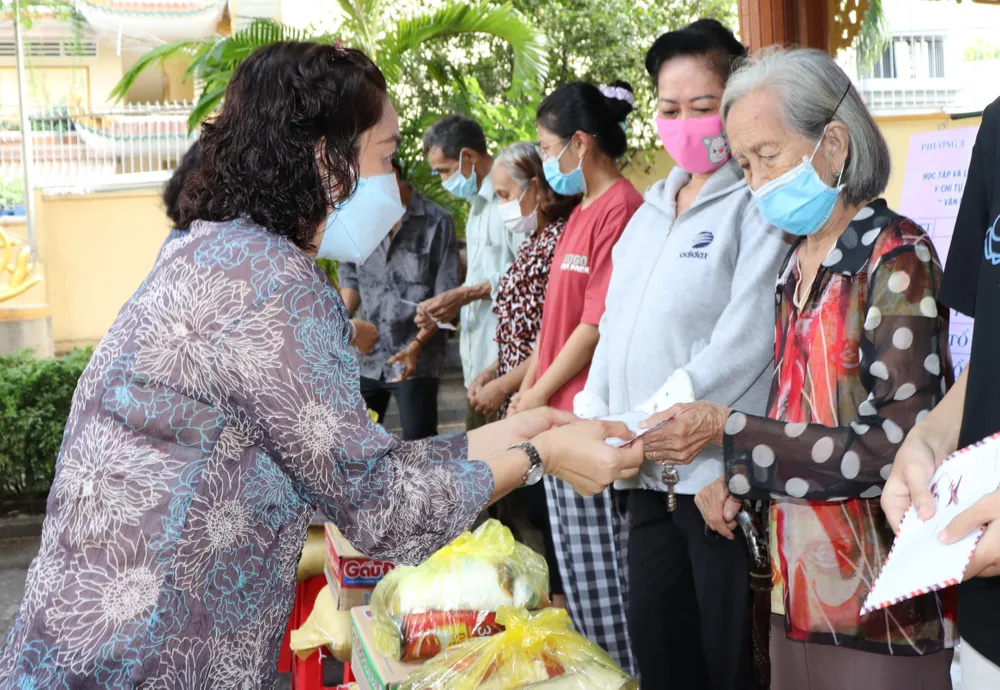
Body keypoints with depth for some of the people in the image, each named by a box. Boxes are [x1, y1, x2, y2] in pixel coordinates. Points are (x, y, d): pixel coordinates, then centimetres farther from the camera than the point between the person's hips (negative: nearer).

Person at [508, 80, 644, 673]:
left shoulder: (620, 210, -16)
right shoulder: (581, 212, 14)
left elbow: (598, 324, -18)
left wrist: (539, 395, -9)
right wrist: (531, 387, 11)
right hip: (558, 417, 10)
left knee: (602, 569, 1)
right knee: (576, 564, 17)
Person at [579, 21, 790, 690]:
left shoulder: (761, 203, -9)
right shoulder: (652, 208, 16)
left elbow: (746, 340, -17)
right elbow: (617, 324, 17)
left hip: (721, 475, -7)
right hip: (650, 474, 7)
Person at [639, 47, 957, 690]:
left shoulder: (897, 257, -12)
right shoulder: (799, 263, 9)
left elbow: (892, 446, -19)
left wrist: (729, 429, -19)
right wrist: (744, 477, -1)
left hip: (880, 591, -7)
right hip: (801, 579, 7)